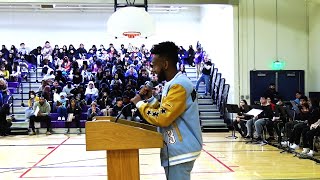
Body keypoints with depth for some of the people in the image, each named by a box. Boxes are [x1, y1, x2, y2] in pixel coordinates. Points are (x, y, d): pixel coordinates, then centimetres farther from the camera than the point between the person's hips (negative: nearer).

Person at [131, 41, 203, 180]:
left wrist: (139, 104, -11)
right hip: (176, 149, 10)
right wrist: (150, 99, 4)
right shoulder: (173, 84, 13)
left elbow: (162, 118, -23)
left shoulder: (179, 85, -18)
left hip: (180, 151, -10)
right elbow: (164, 112, 16)